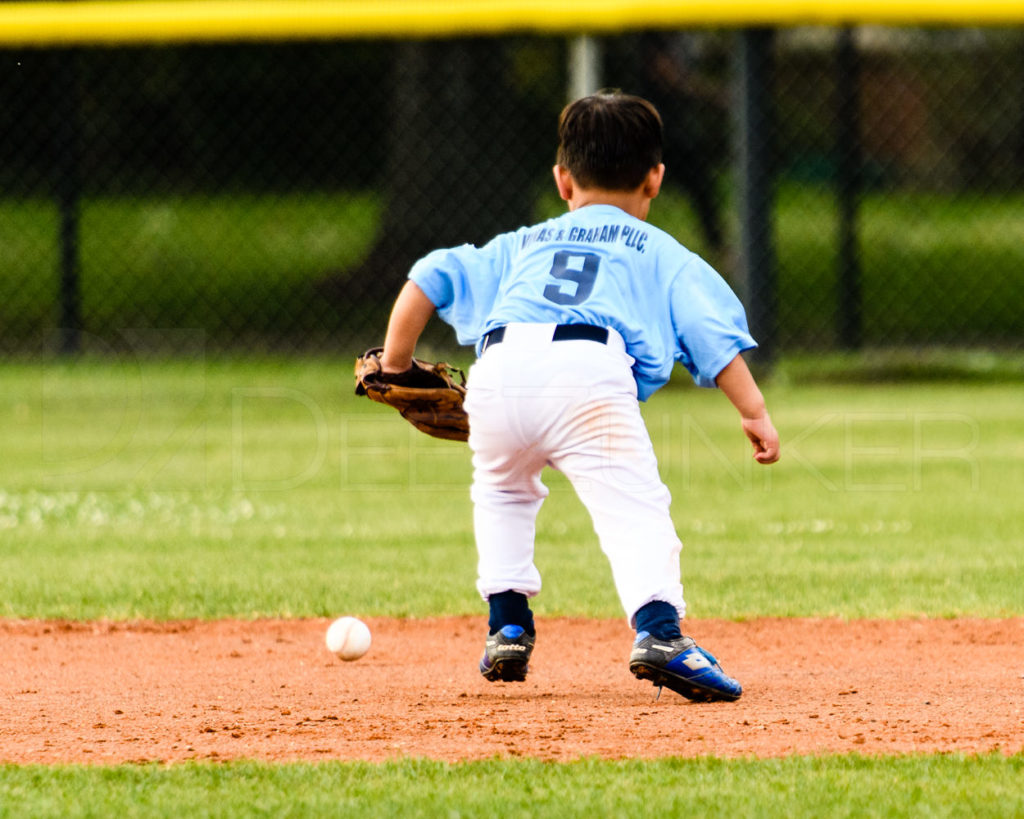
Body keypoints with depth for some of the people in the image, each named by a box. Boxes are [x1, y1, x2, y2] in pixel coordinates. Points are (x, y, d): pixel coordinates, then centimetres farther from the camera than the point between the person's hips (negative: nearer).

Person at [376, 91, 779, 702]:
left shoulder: (522, 245, 37)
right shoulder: (663, 254, 30)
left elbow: (430, 279, 27)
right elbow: (711, 330, 15)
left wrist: (395, 368, 32)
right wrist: (755, 413, 10)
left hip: (499, 370, 3)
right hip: (589, 373, -3)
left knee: (504, 491, 31)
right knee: (633, 508, -10)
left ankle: (508, 626, 24)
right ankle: (660, 630, -33)